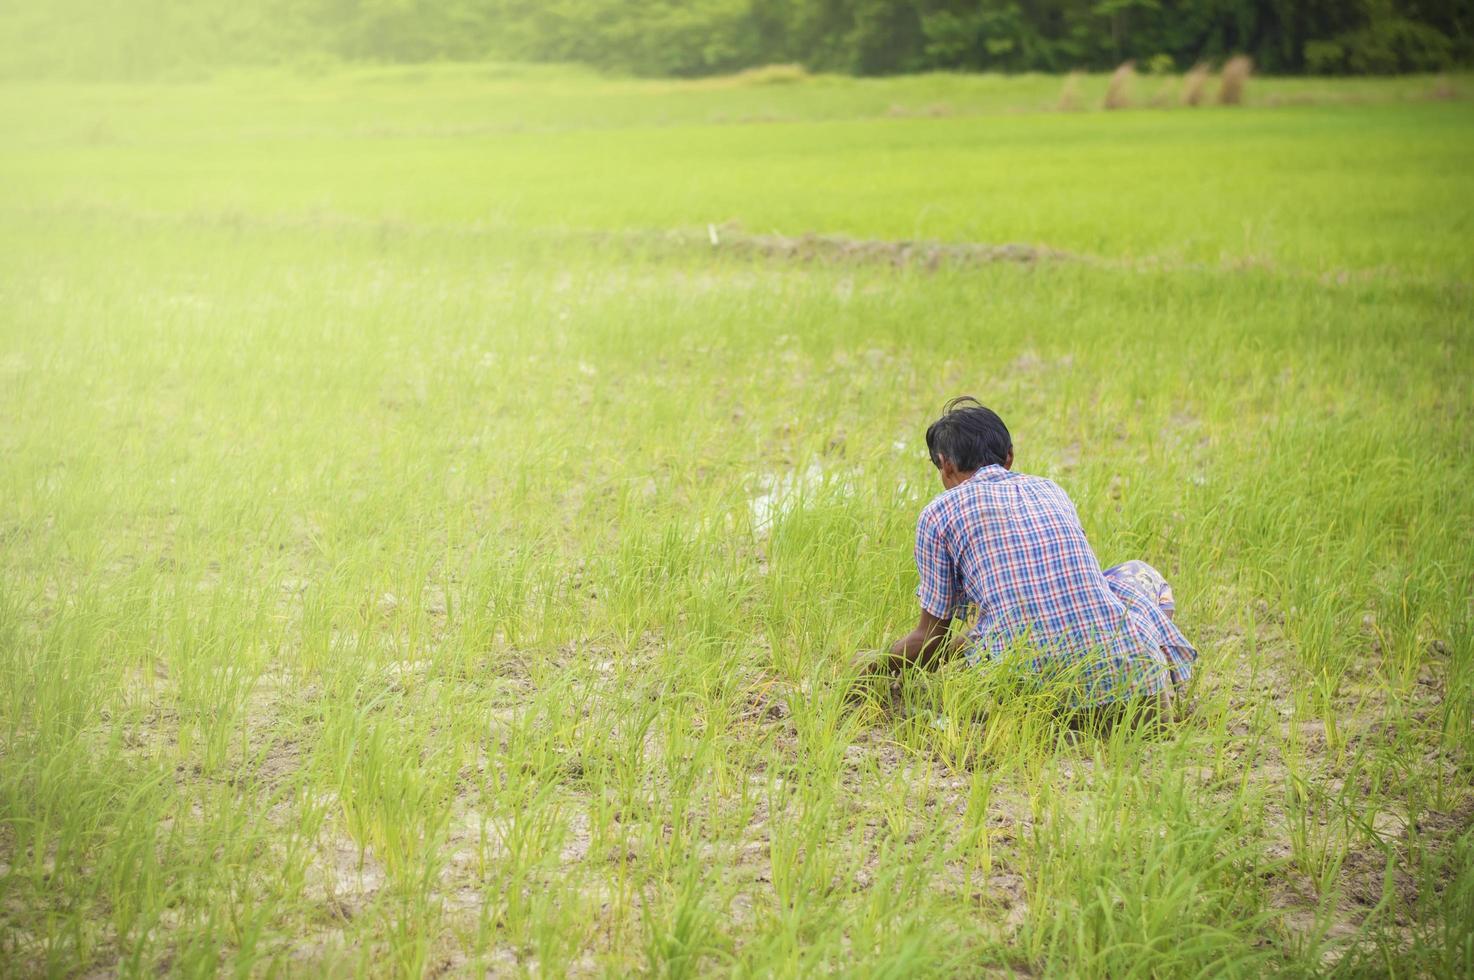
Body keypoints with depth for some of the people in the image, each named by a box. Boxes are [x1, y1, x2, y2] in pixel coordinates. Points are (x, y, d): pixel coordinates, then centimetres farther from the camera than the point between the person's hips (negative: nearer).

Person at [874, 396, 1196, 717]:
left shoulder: (938, 513, 7)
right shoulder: (1051, 491, 21)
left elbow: (931, 640, 10)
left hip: (1036, 678, -3)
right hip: (1125, 665, 3)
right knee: (1140, 574, 35)